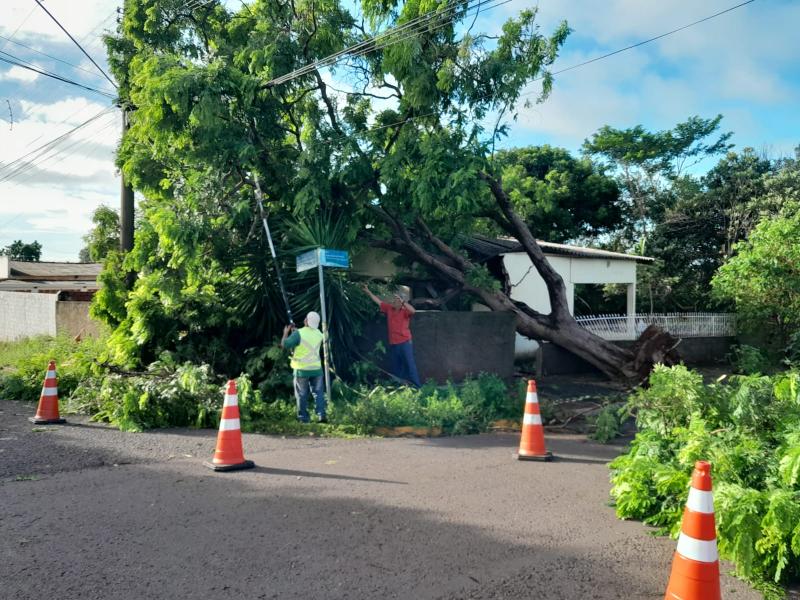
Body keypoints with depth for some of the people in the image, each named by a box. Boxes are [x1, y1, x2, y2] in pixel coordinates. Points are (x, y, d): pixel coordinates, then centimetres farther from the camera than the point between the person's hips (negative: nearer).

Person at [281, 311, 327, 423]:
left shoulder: (299, 333, -15)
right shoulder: (318, 334, 4)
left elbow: (284, 344, -13)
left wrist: (286, 333, 4)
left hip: (302, 369, -4)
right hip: (316, 368, 4)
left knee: (302, 395, 7)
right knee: (319, 392, 9)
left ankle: (303, 418, 11)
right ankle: (322, 415, 2)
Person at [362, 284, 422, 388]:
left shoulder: (405, 312, -7)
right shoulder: (389, 308, 9)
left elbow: (413, 310, -27)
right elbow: (378, 301, 14)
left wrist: (402, 301, -31)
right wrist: (368, 291, 14)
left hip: (405, 343, -6)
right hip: (393, 344, 6)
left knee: (410, 364, -7)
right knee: (395, 367, 11)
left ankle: (417, 387, -6)